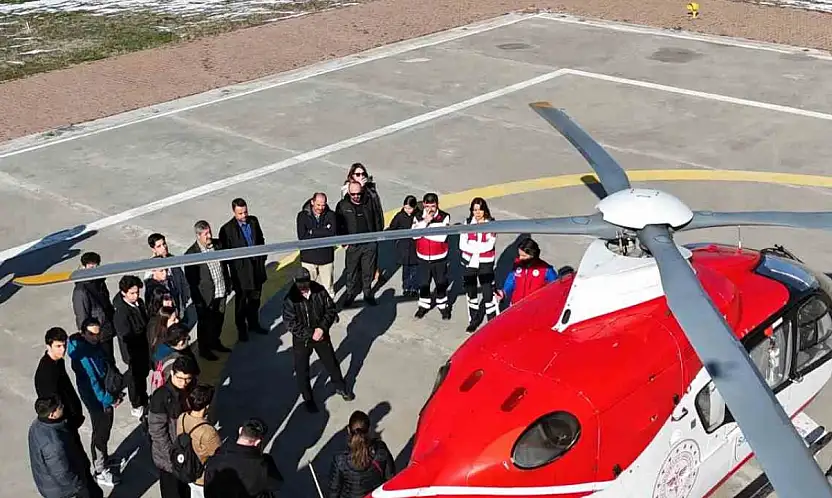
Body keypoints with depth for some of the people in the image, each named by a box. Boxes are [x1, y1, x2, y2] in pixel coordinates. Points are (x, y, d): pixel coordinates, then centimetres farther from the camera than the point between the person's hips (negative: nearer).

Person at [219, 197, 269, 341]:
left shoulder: (254, 221, -2)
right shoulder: (227, 229, -18)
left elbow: (261, 240, 12)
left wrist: (262, 257, 6)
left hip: (257, 268, 5)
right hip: (241, 271, -5)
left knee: (255, 299, 21)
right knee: (241, 302, 12)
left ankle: (253, 324, 41)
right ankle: (241, 329, 29)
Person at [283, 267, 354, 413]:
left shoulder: (320, 291, -14)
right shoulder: (290, 299, -23)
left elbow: (330, 309, -5)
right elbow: (290, 323, -21)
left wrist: (322, 328, -19)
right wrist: (310, 334, -21)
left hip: (321, 335, 3)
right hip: (301, 340, -3)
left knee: (331, 363, 20)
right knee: (302, 371, 10)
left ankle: (340, 387, 45)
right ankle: (308, 399, 32)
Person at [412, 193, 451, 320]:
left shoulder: (444, 217, -14)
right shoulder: (418, 217, -6)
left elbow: (442, 237, -25)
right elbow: (414, 234, -18)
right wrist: (425, 221, -28)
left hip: (439, 258, -2)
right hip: (423, 258, 2)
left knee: (441, 283, 10)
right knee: (423, 284, 14)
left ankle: (443, 306, 30)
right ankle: (423, 306, 34)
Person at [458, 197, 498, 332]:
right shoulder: (467, 223, 3)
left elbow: (490, 245, -15)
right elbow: (462, 244, -6)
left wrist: (473, 247, -16)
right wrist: (481, 247, -15)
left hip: (485, 263, -3)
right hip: (469, 262, 3)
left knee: (488, 292, -5)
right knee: (470, 291, 14)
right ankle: (474, 320, 30)